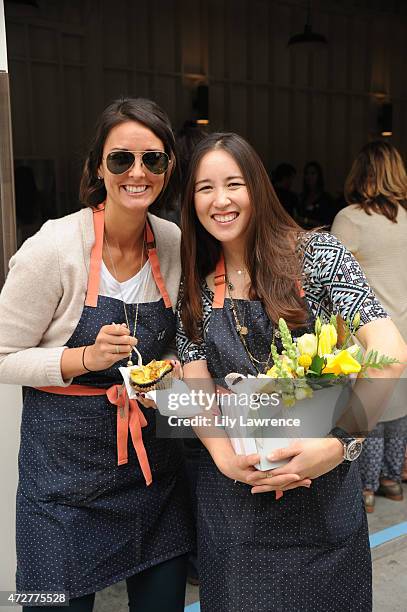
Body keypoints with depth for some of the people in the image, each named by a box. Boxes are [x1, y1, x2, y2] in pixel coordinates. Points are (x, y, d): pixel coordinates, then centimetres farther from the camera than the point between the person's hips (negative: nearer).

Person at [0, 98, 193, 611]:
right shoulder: (54, 248, -17)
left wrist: (176, 371, -7)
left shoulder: (174, 243, -2)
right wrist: (86, 359, -24)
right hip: (67, 460, -4)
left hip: (154, 455, 5)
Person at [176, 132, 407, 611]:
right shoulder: (196, 288, 2)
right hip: (234, 492, 3)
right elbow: (196, 387, -2)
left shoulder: (316, 255, -10)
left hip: (323, 484, -2)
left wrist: (339, 442, -29)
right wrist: (226, 459, -19)